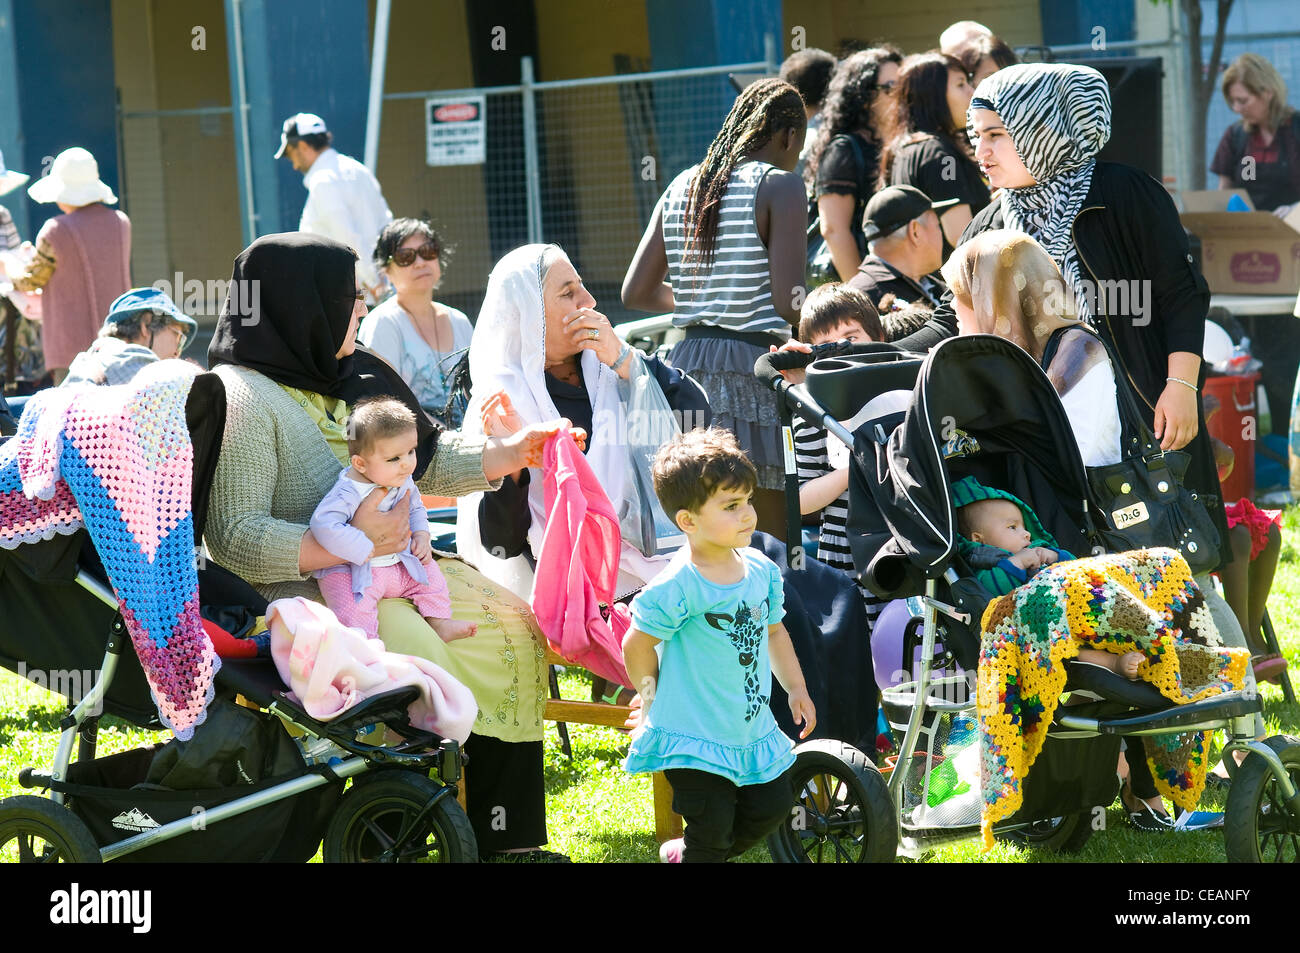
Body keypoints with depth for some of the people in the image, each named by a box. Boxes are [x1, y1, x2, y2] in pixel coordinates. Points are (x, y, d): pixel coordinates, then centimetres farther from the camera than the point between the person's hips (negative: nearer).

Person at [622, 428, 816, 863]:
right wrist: (654, 699, -2)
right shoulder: (677, 588, -22)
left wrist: (796, 688, 14)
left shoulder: (761, 570, 1)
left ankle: (686, 854, 35)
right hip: (692, 735, -7)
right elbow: (636, 646, -13)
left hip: (750, 726, 7)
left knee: (772, 806, 16)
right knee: (712, 829, -5)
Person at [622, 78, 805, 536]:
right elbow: (789, 305, -13)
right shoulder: (780, 186, -5)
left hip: (687, 361, 7)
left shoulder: (682, 186, 13)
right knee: (772, 540, -3)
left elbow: (636, 292, 13)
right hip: (753, 366, -6)